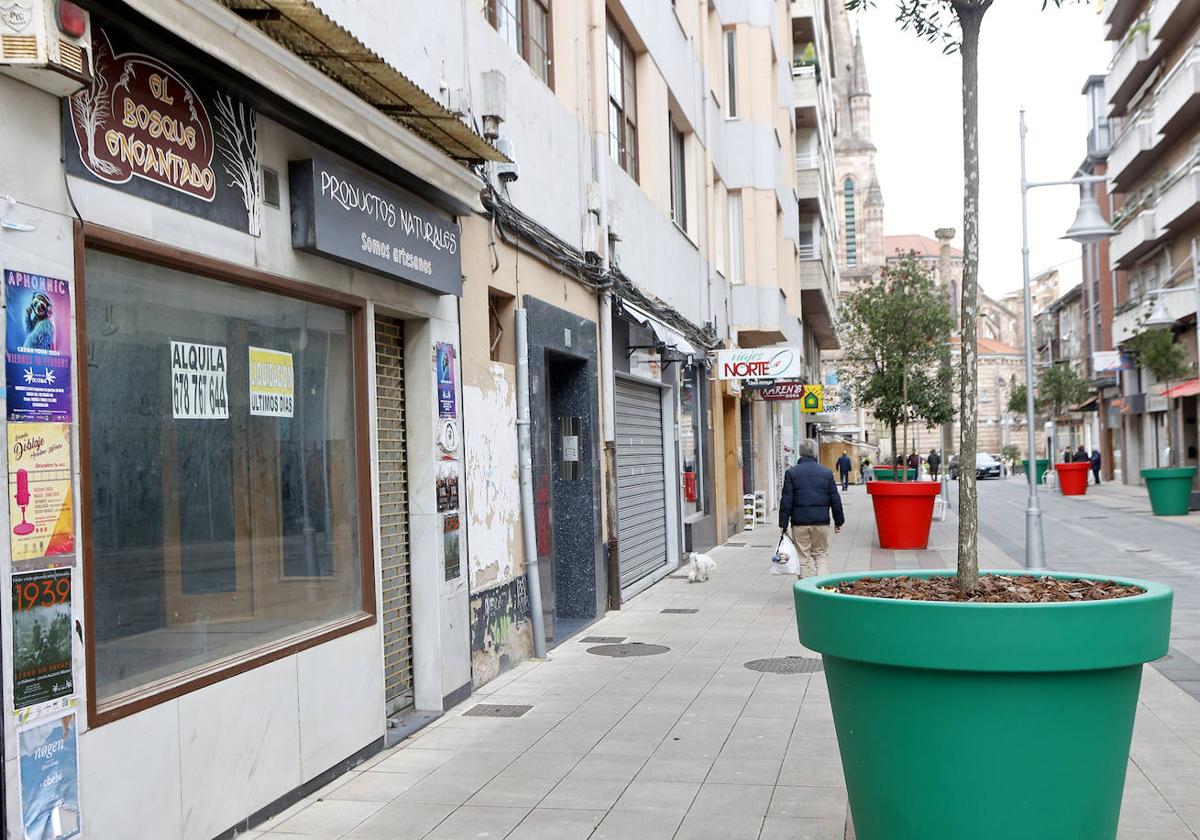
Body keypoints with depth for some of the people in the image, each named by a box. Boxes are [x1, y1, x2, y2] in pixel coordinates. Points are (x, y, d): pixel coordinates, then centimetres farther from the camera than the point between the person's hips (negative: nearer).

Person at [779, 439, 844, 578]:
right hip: (821, 521, 1)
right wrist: (839, 520, 17)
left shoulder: (791, 473, -3)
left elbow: (786, 501, -5)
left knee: (804, 558, 5)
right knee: (822, 555, 12)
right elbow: (835, 499, 7)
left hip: (799, 522, -1)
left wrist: (783, 523, 0)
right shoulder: (827, 472, 3)